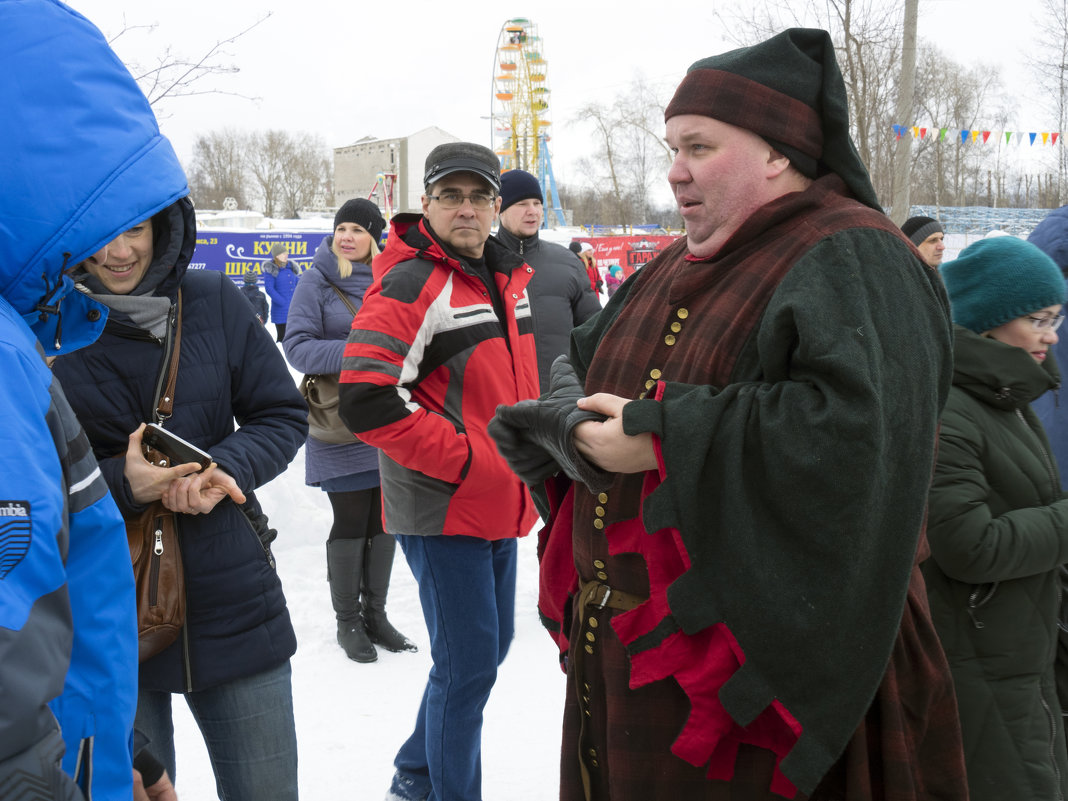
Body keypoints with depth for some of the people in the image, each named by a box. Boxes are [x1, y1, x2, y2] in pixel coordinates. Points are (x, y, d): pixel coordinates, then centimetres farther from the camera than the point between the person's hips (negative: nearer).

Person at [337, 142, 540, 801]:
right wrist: (466, 459, -21)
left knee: (492, 644, 19)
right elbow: (365, 400, -24)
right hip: (442, 508, -9)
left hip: (501, 507, 9)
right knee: (469, 662, -2)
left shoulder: (510, 279, 10)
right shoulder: (410, 284, -16)